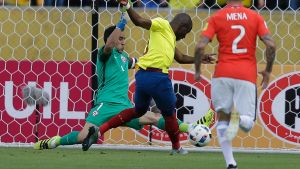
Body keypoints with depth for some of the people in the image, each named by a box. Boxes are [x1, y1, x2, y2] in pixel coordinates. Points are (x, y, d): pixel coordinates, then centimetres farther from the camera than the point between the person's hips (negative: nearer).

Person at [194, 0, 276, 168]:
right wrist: (268, 71, 9)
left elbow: (200, 46, -6)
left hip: (223, 74, 0)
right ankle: (239, 117, -31)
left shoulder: (216, 17, 3)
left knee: (222, 117, 15)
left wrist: (197, 70, 8)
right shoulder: (255, 17, 5)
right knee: (247, 124, 6)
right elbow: (271, 45, -4)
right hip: (247, 75, 0)